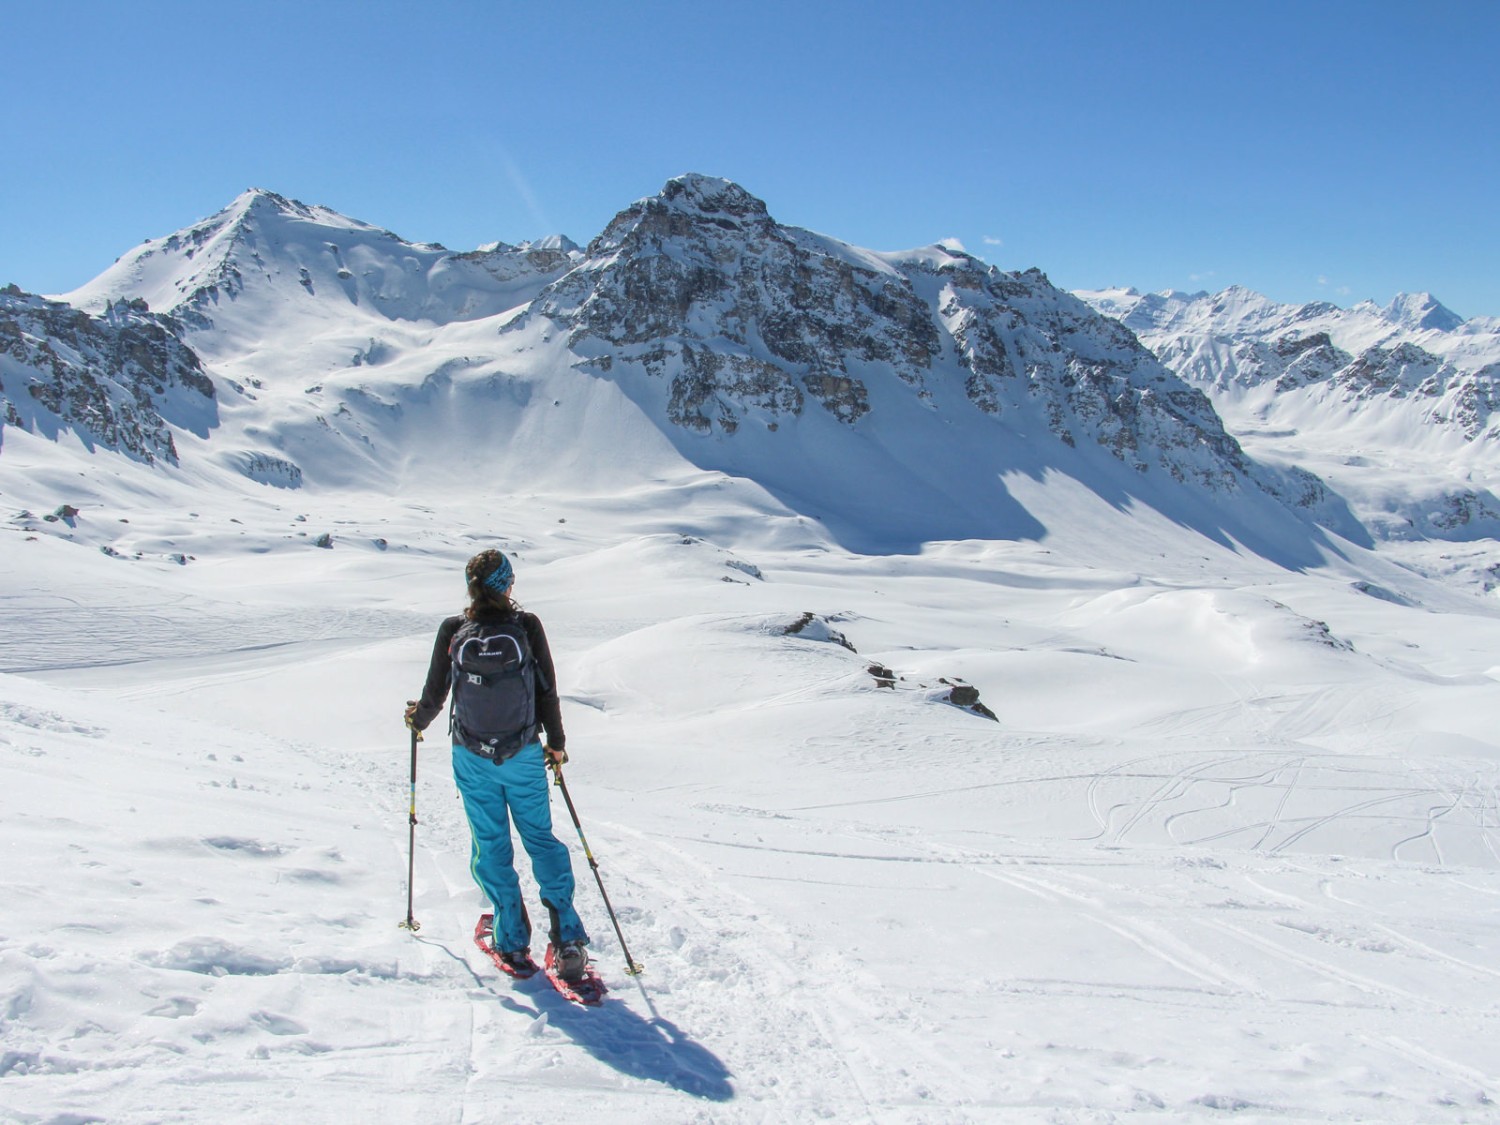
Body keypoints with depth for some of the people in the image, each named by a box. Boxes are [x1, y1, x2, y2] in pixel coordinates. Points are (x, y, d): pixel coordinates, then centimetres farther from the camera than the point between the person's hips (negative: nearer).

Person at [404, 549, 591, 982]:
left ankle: (512, 943, 15)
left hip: (473, 758, 0)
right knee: (541, 837, 12)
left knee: (491, 847, 11)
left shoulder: (452, 631, -7)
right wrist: (556, 742, 11)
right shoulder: (526, 625, -9)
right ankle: (567, 938, 6)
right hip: (524, 755, 0)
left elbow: (434, 694, 2)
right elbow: (548, 690, -4)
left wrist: (418, 719, 25)